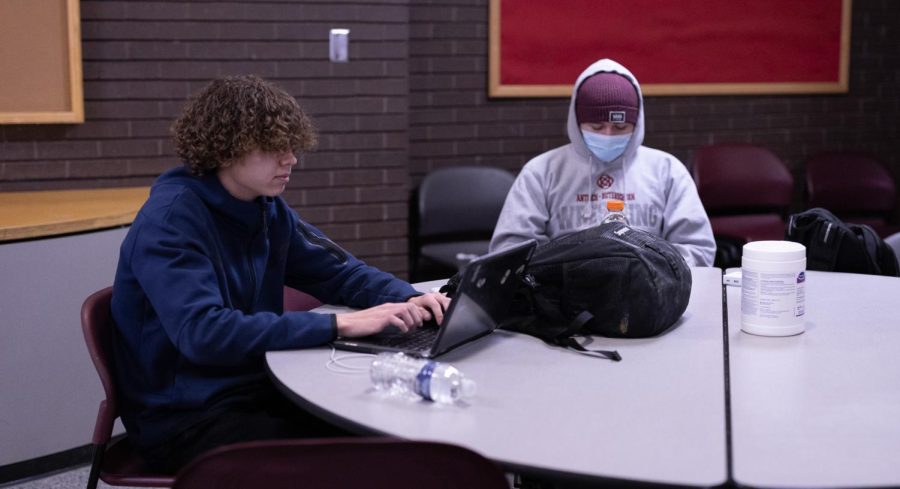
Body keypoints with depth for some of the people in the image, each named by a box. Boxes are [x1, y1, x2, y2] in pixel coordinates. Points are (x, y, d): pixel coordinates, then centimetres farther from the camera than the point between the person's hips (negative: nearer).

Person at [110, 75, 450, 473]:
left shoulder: (267, 209, 4)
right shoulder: (171, 219, -19)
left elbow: (340, 271, 14)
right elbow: (204, 333, -31)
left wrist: (408, 299, -8)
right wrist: (339, 325, -32)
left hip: (257, 390, 7)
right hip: (185, 416, -7)